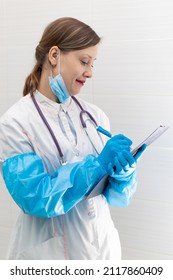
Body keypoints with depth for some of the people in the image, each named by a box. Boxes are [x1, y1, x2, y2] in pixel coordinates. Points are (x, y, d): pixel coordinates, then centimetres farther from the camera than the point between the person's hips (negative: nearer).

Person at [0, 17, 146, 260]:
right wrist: (98, 163, -22)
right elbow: (34, 198, -20)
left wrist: (123, 169, -18)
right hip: (49, 253, -4)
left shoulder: (95, 116, 0)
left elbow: (115, 194, 3)